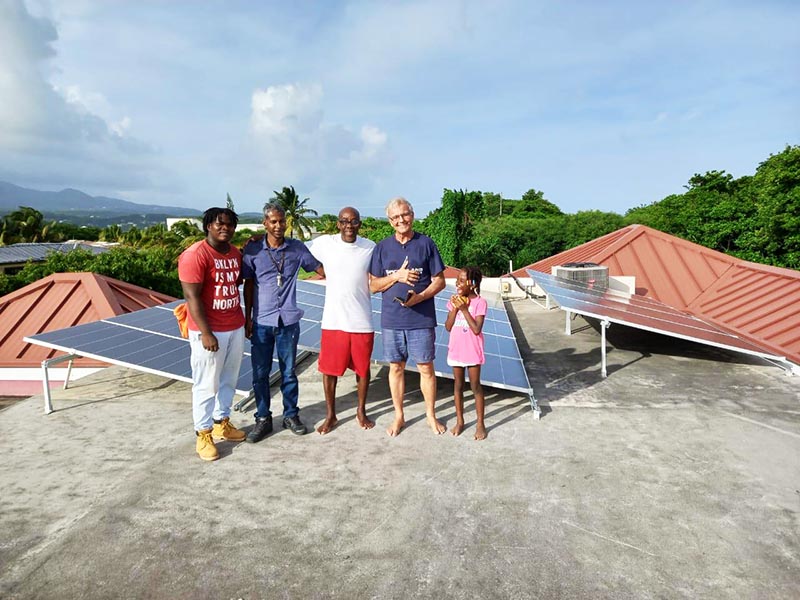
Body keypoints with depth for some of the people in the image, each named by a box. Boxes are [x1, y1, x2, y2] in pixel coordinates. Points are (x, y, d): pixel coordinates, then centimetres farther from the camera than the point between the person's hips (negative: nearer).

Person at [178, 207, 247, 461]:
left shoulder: (236, 253, 7)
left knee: (229, 380, 18)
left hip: (236, 328, 7)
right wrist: (206, 333, -20)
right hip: (209, 331, -7)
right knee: (206, 384, 4)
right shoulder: (195, 255, -15)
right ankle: (203, 434, 18)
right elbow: (192, 297, -18)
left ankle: (221, 423, 35)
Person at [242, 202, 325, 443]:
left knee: (288, 372, 11)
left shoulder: (297, 248, 0)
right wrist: (248, 318, 2)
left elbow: (321, 269, 7)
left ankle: (291, 415, 27)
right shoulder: (253, 249, -2)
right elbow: (248, 285, 3)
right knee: (260, 373, 8)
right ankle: (263, 419, 24)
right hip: (261, 322, 0)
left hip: (288, 321, 0)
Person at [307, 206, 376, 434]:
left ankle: (361, 411, 34)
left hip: (362, 321, 1)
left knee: (362, 368, 13)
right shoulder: (324, 243, -4)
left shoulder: (371, 247, -2)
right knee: (329, 369, 9)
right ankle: (331, 415, 29)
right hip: (333, 320, 0)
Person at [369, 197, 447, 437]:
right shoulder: (382, 247, 4)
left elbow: (440, 281, 0)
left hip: (422, 319, -2)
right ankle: (398, 416, 27)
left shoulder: (426, 244, -1)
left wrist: (420, 297, -17)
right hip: (391, 320, 2)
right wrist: (397, 276, -12)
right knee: (396, 367, 11)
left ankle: (431, 415, 25)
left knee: (426, 368, 6)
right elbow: (373, 284, 5)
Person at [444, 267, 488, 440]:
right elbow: (448, 327, -1)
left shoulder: (480, 302, -13)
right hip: (456, 350, 4)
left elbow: (477, 329, -20)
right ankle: (459, 421, 26)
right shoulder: (454, 300, 2)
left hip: (472, 351, -4)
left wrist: (464, 309, -21)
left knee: (475, 386, 5)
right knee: (458, 385, 13)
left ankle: (480, 424, 18)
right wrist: (455, 309, -13)